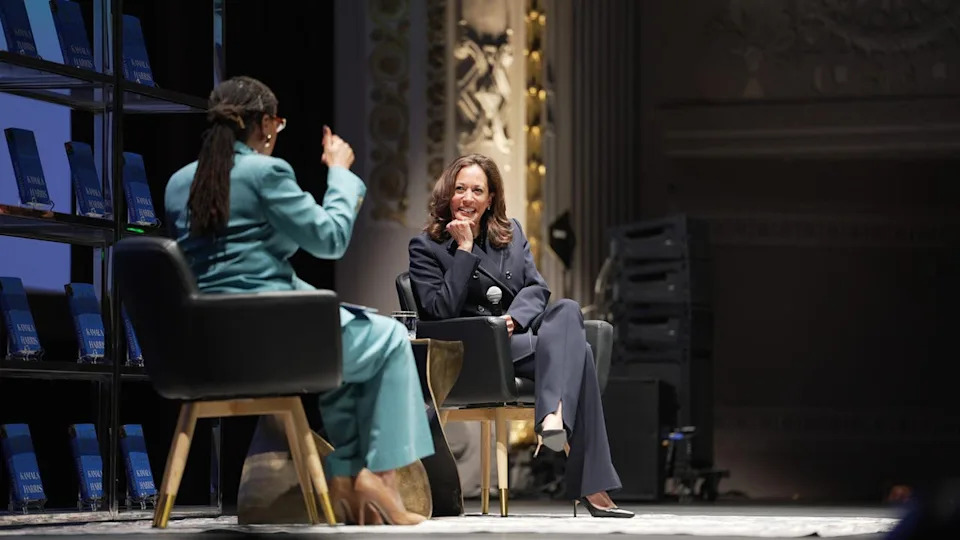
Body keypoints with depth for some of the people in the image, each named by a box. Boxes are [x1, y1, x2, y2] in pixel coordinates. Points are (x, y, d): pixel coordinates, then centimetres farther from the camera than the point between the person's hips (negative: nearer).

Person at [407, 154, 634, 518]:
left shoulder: (511, 233, 21)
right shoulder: (426, 248, 5)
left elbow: (537, 289, 13)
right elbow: (442, 310, -8)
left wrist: (514, 318, -9)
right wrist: (464, 249, -10)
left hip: (522, 335, 5)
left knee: (567, 310, -29)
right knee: (575, 349, -28)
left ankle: (553, 417, -43)